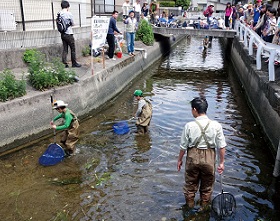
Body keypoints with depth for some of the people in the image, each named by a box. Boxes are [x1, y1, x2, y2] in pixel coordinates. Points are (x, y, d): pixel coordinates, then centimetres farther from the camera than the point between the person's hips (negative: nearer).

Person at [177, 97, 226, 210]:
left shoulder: (189, 126, -17)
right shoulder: (216, 125, -14)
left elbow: (183, 146, -8)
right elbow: (222, 146, -8)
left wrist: (180, 159, 7)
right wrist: (221, 162, 5)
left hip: (193, 157, -1)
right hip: (209, 158, 1)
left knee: (190, 183, 22)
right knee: (207, 185, 23)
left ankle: (190, 205, 43)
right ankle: (204, 207, 42)